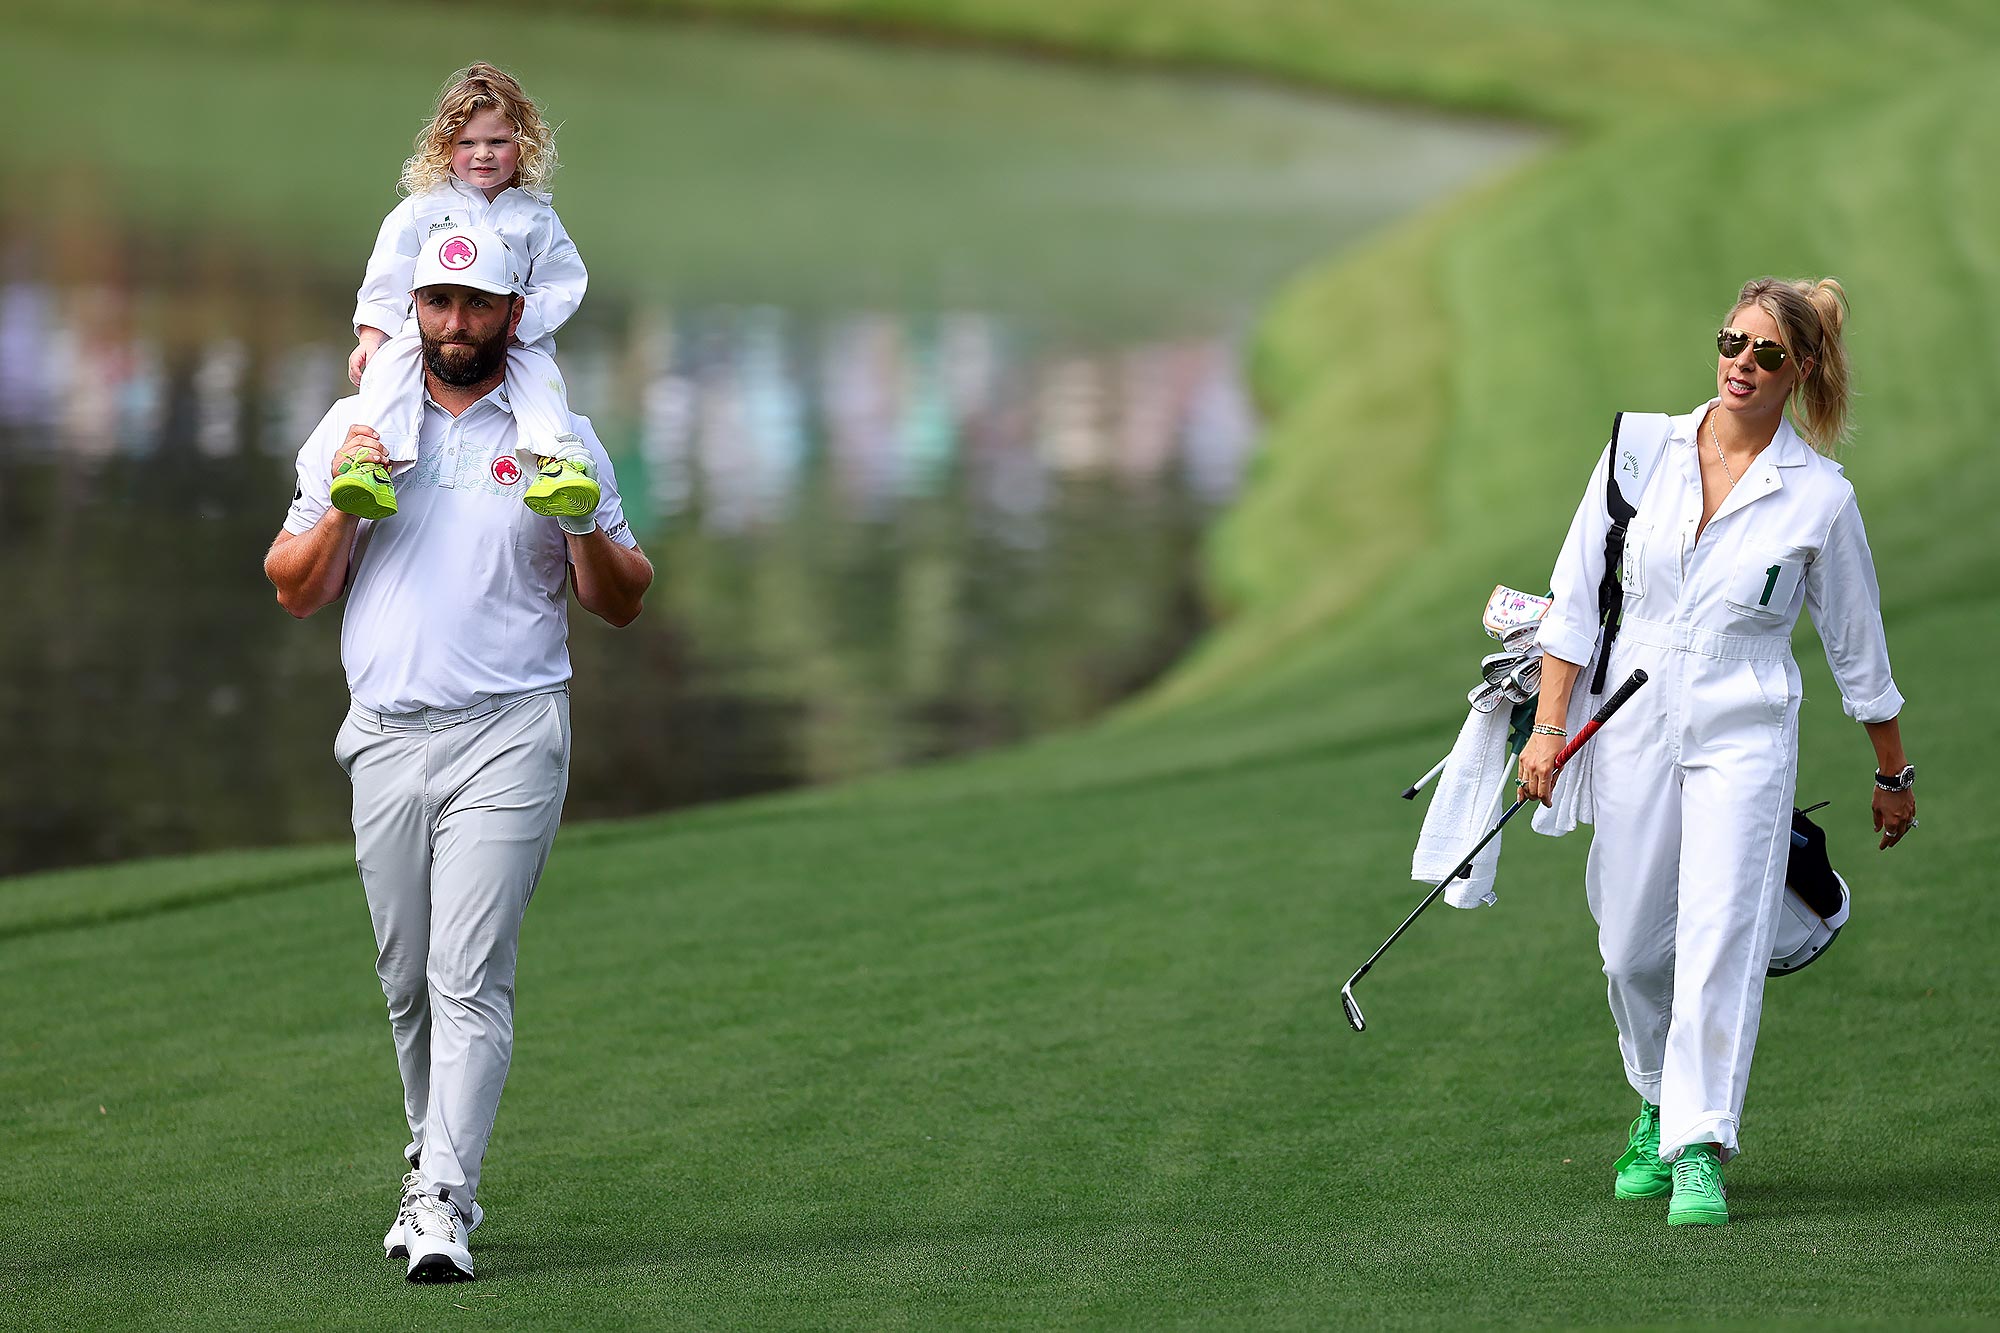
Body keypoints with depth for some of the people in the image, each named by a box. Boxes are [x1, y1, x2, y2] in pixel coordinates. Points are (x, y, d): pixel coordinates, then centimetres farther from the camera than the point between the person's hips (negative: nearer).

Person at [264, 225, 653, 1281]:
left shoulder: (561, 439, 8)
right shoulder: (353, 429, 12)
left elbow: (622, 603, 9)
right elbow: (295, 591, 10)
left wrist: (584, 524, -11)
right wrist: (340, 501, -8)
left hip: (508, 735, -3)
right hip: (386, 741, 3)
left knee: (469, 978, -13)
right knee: (408, 980, 8)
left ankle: (444, 1207, -18)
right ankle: (431, 1157, 25)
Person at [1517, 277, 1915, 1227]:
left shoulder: (1819, 497, -3)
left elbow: (1857, 647, 7)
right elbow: (1576, 594, 5)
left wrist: (1892, 773, 14)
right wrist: (1550, 728, -1)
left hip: (1743, 735, -3)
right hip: (1634, 725, 3)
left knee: (1720, 936, -14)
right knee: (1631, 946, 7)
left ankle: (1700, 1149, -13)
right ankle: (1657, 1106, 32)